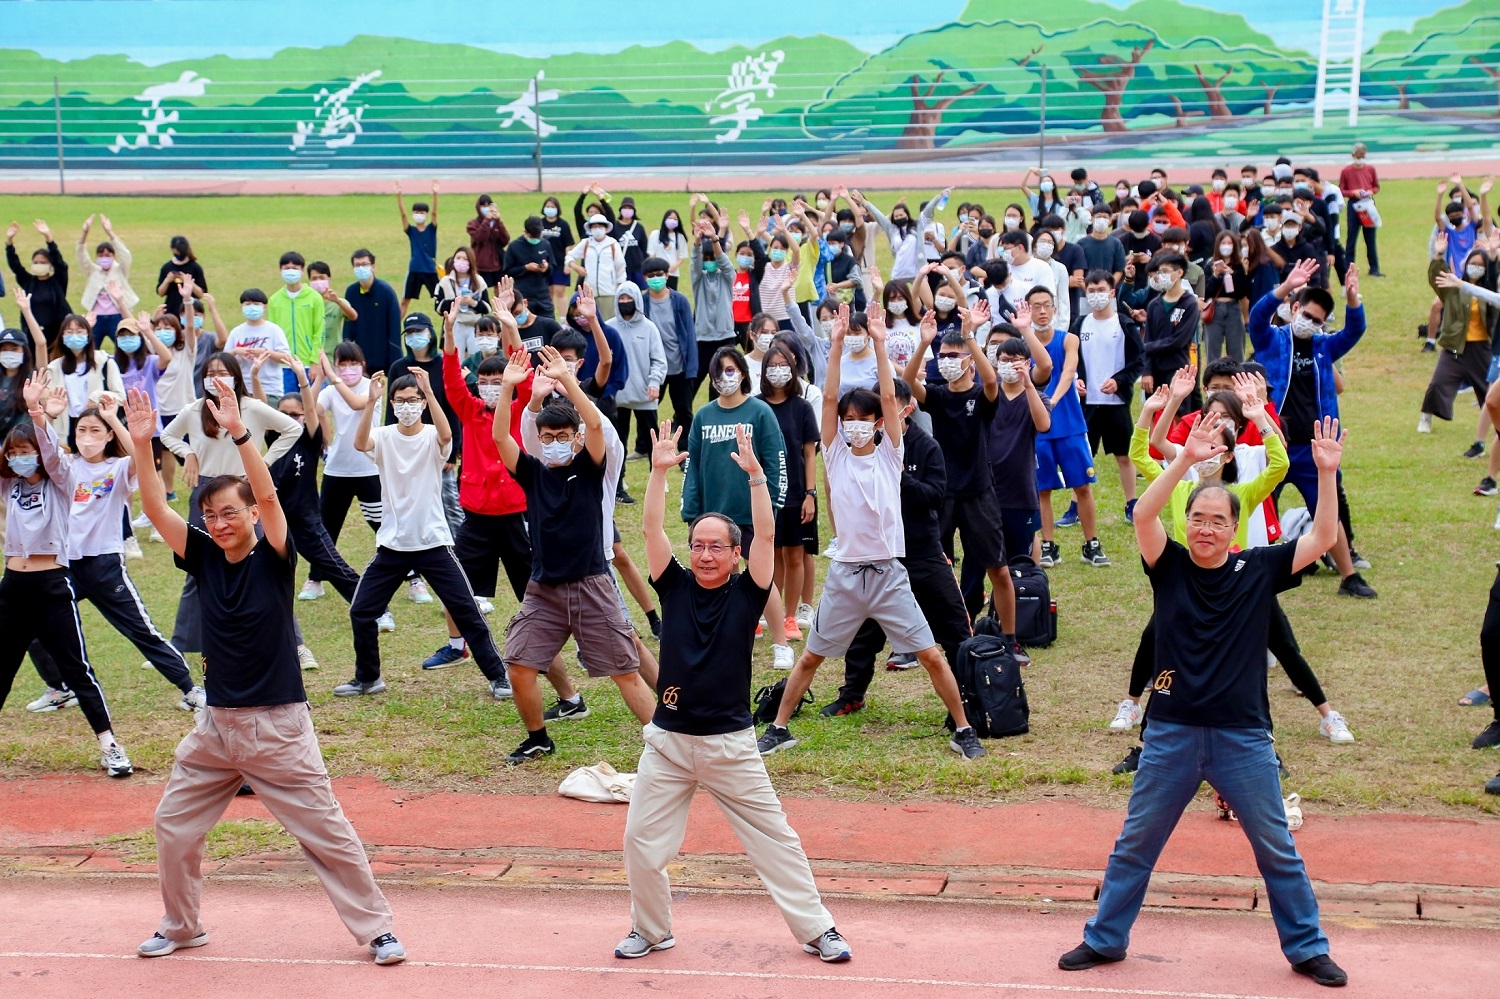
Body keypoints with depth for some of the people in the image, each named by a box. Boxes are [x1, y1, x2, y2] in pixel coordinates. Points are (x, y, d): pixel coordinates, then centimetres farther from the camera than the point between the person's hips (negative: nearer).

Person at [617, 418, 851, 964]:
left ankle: (816, 929, 15)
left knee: (775, 839, 4)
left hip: (731, 744, -2)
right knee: (641, 841, 3)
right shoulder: (675, 587, 3)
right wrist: (660, 471, -16)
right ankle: (651, 930, 23)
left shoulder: (747, 593, -1)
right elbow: (651, 529, -6)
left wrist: (755, 474, -20)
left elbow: (765, 534, -12)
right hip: (668, 741, 2)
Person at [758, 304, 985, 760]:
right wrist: (837, 343, -15)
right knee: (811, 657, 9)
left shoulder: (890, 455, 1)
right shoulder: (836, 456, 2)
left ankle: (963, 730, 10)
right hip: (845, 575, 1)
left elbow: (889, 397, -8)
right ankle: (778, 729, 22)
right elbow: (829, 399, -7)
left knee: (932, 656, -2)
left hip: (889, 574, -1)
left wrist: (879, 343, -12)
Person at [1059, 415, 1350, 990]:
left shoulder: (1258, 570, 1)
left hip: (1244, 737, 0)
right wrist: (1186, 460, -27)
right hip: (1171, 733, 0)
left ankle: (1307, 948, 24)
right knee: (1134, 845, 11)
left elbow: (1323, 538, -5)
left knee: (1277, 849, 11)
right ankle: (1104, 939, 24)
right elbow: (1143, 515, -17)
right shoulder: (1169, 567, 0)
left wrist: (1326, 473, -17)